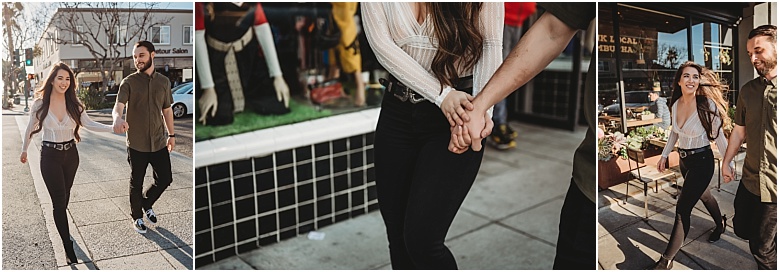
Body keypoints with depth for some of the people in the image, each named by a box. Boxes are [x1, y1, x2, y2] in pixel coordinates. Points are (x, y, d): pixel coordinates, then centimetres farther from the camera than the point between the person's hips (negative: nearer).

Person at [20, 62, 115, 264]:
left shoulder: (74, 104, -3)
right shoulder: (40, 104, -8)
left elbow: (89, 124, -13)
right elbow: (30, 129, 6)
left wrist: (113, 128, -29)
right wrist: (24, 150, 17)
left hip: (70, 154, 3)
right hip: (50, 155, -3)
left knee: (65, 195, 20)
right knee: (59, 200, -5)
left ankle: (60, 223, 46)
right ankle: (68, 249, 0)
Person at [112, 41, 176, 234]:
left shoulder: (164, 82, 5)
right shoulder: (129, 82, -8)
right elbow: (119, 105, -23)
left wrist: (171, 134, 15)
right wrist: (118, 118, -46)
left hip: (159, 142, 3)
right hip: (137, 143, -3)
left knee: (165, 178, 8)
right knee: (136, 183, 10)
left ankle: (147, 203, 37)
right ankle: (137, 217, 32)